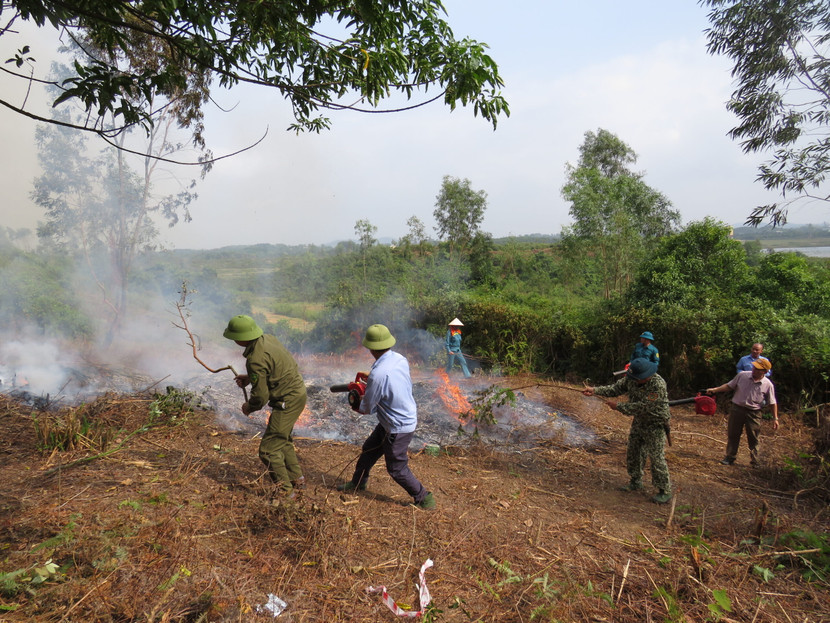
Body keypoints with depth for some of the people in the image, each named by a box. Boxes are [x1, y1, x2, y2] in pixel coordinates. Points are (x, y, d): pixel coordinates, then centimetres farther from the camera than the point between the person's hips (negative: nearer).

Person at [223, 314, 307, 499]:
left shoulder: (255, 360, -26)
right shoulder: (268, 339, 1)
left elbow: (260, 396, -20)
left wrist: (248, 407, 1)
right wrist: (250, 378, 14)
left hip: (287, 401, -10)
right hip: (298, 392, 10)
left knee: (269, 449, -2)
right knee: (283, 440, 26)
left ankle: (285, 491, 8)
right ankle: (297, 479, 39)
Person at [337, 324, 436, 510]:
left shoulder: (378, 374, -33)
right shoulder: (400, 359, -8)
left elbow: (368, 408, -18)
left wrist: (357, 406, 6)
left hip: (398, 428, -9)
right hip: (407, 417, 9)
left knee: (397, 469, 10)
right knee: (369, 449, 24)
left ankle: (424, 499, 26)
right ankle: (357, 482, 45)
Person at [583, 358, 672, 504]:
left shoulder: (658, 385, -32)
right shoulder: (631, 378, -9)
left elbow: (642, 407, -31)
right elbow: (616, 388, -1)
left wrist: (618, 406, -25)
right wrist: (595, 390, -14)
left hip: (655, 425, -8)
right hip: (639, 422, 8)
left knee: (657, 458, -4)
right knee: (633, 453, 15)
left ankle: (665, 491, 11)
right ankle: (635, 483, 32)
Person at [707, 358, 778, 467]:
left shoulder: (768, 385, -5)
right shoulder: (742, 375, -4)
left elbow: (772, 403, 2)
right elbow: (729, 386, 6)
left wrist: (775, 418, 1)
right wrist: (715, 390, -3)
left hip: (754, 413, -1)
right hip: (737, 408, 1)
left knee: (754, 439, 5)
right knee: (732, 434, 8)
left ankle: (754, 462, 20)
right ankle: (730, 457, 21)